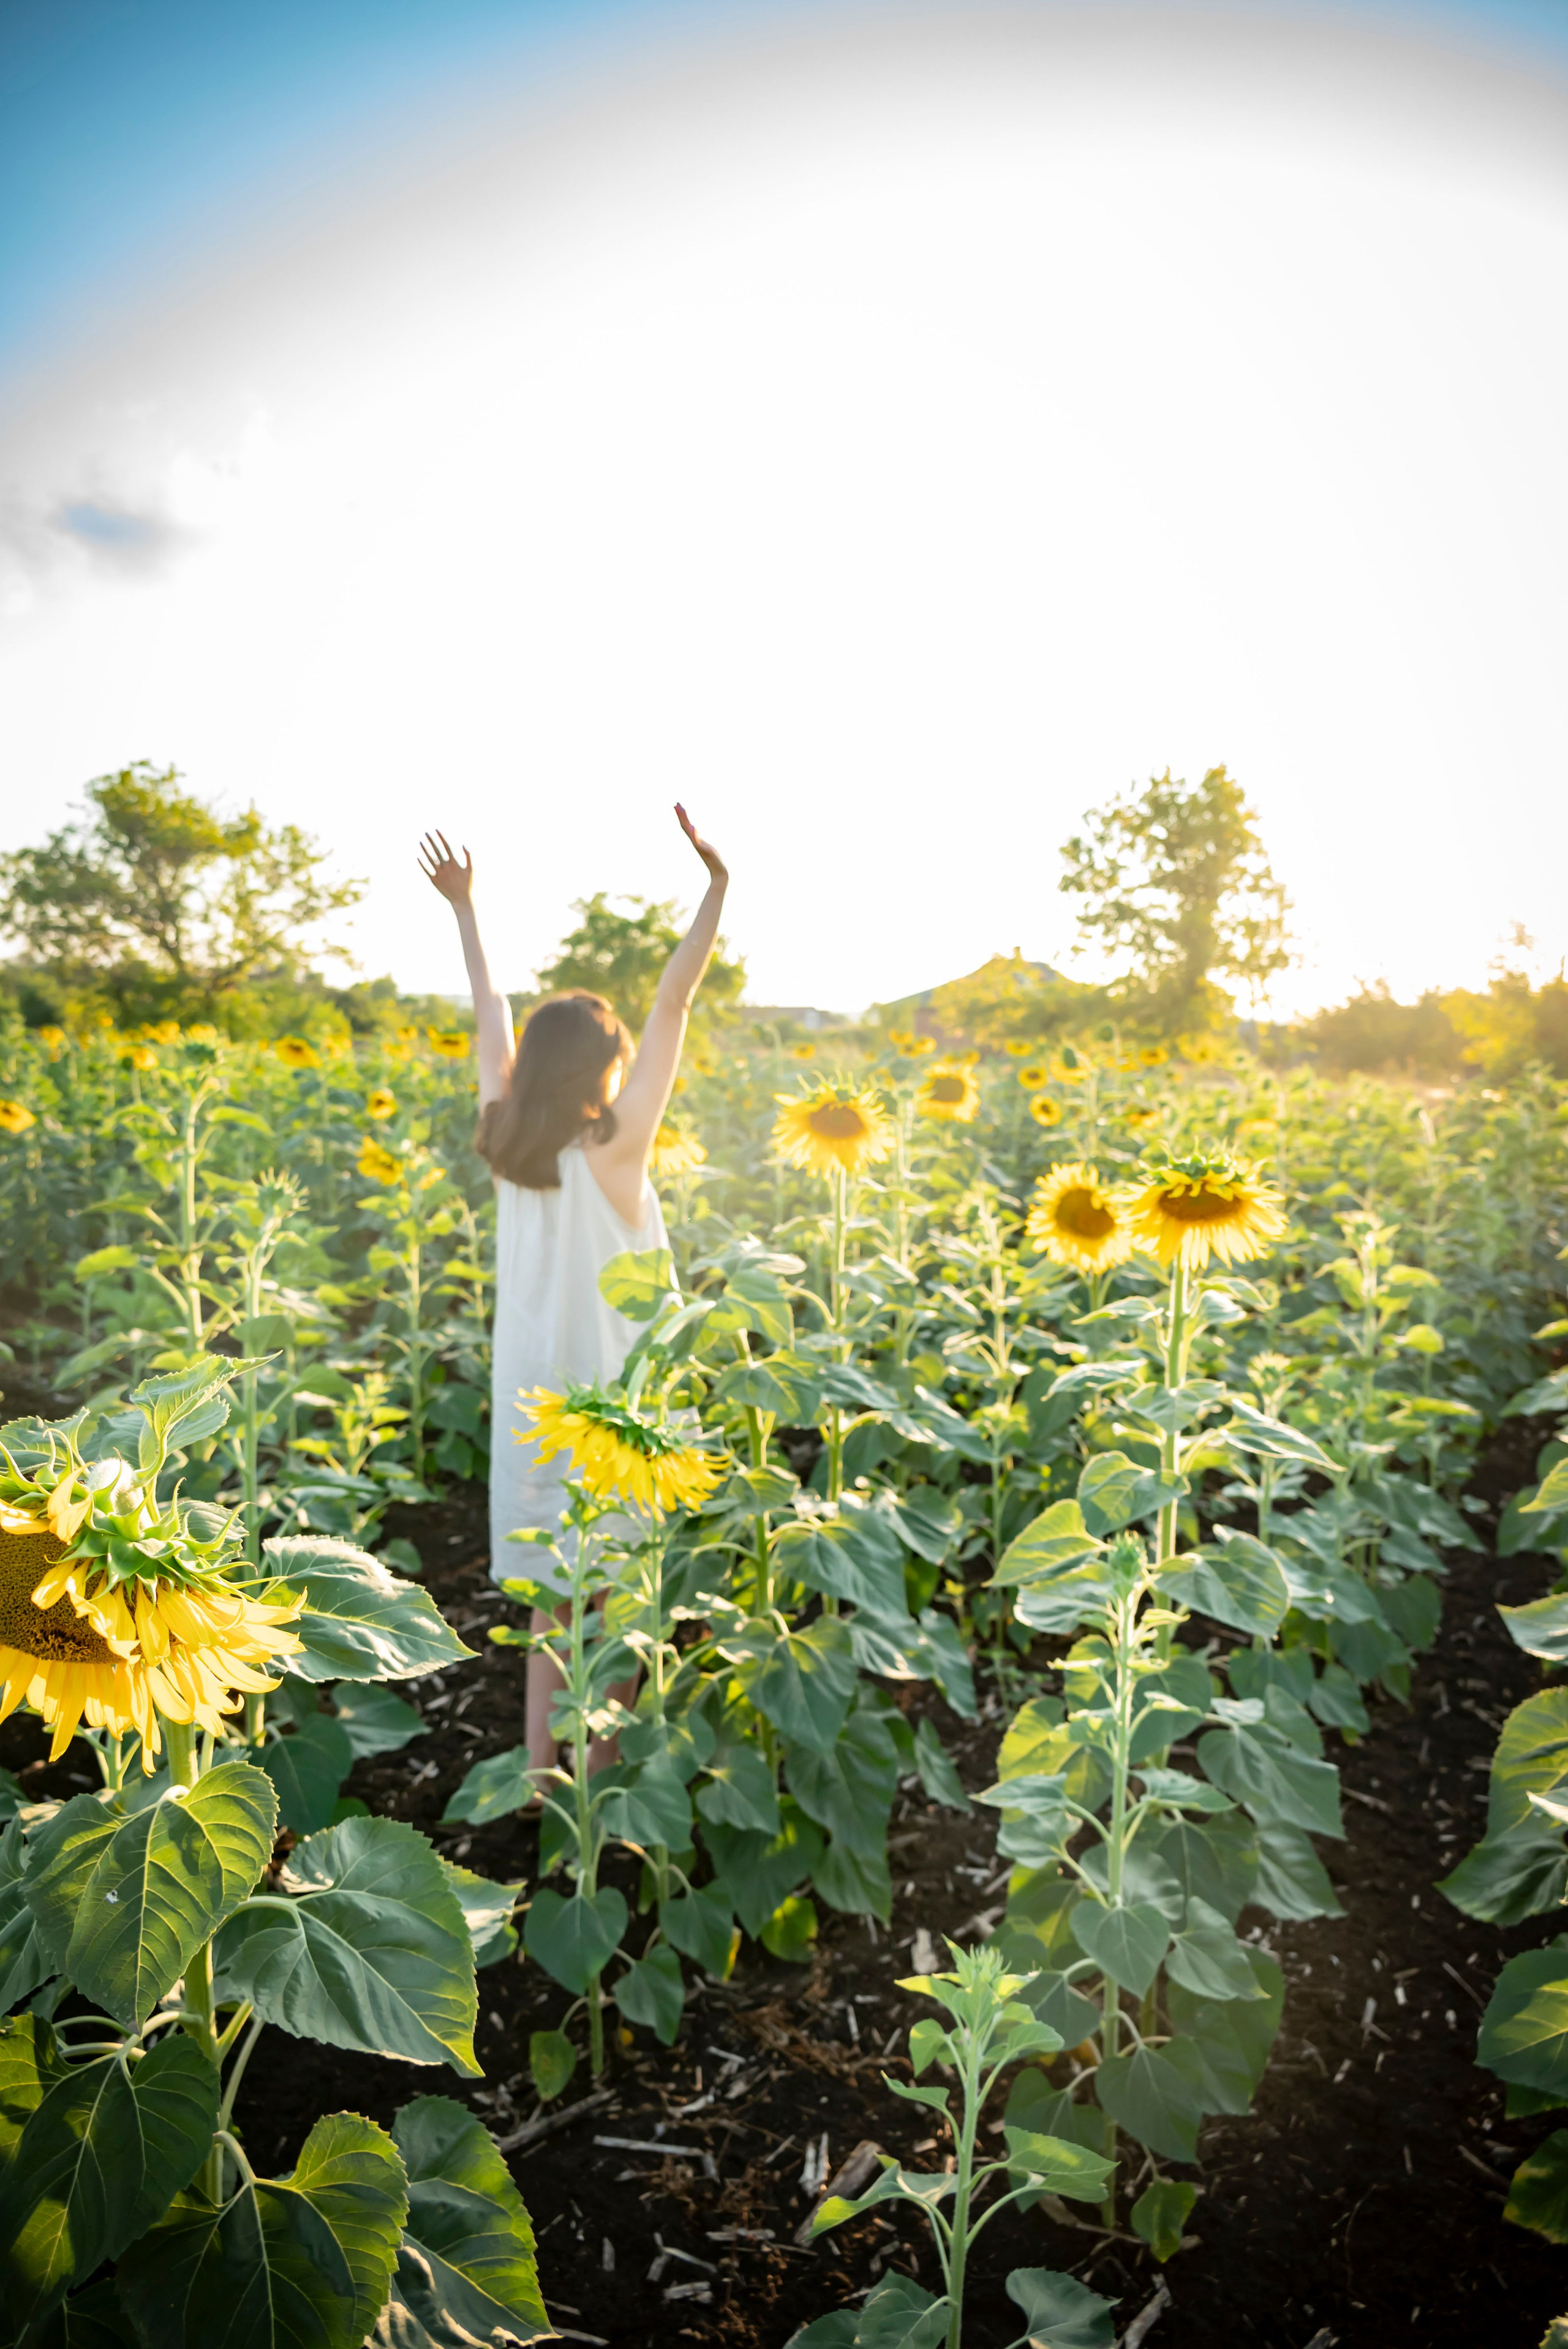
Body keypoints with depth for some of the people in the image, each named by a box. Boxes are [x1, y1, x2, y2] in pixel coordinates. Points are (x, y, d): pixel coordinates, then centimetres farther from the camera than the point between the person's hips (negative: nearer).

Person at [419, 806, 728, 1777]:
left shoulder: (507, 1145, -2)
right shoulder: (614, 1148, -16)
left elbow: (492, 1014, 8)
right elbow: (674, 1005, -19)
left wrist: (465, 907, 18)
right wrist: (717, 886, -19)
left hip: (533, 1395, 6)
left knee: (555, 1591, 16)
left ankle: (542, 1759, 24)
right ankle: (604, 1770, 20)